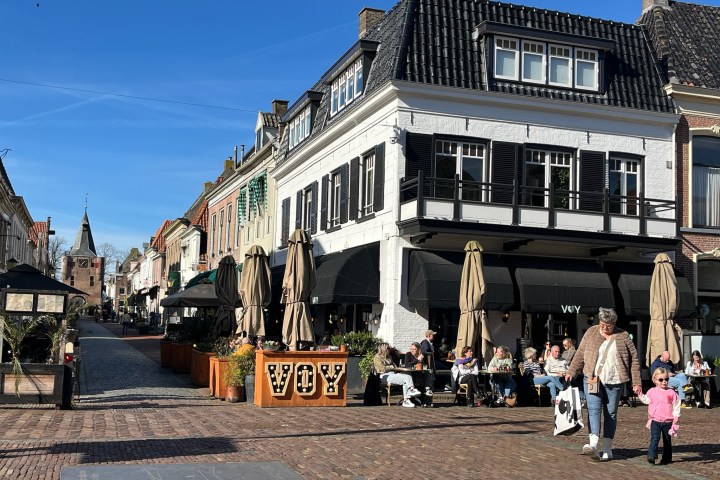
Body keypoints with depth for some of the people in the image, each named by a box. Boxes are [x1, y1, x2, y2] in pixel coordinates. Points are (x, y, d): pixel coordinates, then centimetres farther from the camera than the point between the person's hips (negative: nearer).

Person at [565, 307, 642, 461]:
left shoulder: (623, 337, 1)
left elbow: (634, 359, 3)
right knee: (593, 408, -13)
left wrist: (636, 382, 0)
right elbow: (580, 353, 10)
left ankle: (607, 448, 10)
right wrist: (571, 372, 6)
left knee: (611, 413, 4)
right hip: (593, 378, 0)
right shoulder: (591, 332, 5)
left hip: (613, 381, 0)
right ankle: (593, 443, -23)